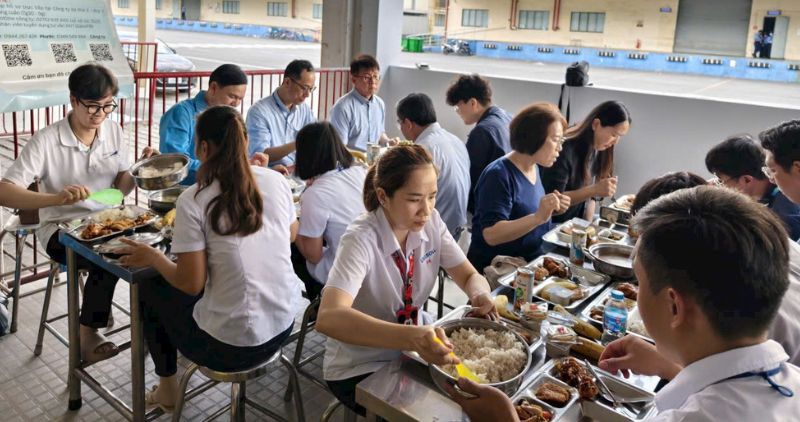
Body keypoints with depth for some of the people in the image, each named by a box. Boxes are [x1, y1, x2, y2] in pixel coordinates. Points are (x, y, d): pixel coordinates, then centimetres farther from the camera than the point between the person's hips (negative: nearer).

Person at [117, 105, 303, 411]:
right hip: (284, 326, 5)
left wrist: (153, 257, 5)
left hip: (229, 345, -5)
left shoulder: (193, 201, -16)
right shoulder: (277, 181, -4)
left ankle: (167, 390, 37)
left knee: (150, 290, 23)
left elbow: (192, 284, -12)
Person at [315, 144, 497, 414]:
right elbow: (329, 318, -41)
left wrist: (480, 295, -27)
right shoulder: (362, 239, -28)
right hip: (360, 368, -5)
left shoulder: (431, 222, -9)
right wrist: (411, 337, -53)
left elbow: (469, 276, -3)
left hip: (412, 348, 6)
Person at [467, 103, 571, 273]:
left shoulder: (534, 168, 7)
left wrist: (550, 209, 1)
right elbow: (491, 235, -26)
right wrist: (538, 217, -34)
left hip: (530, 265, 8)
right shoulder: (499, 174, -19)